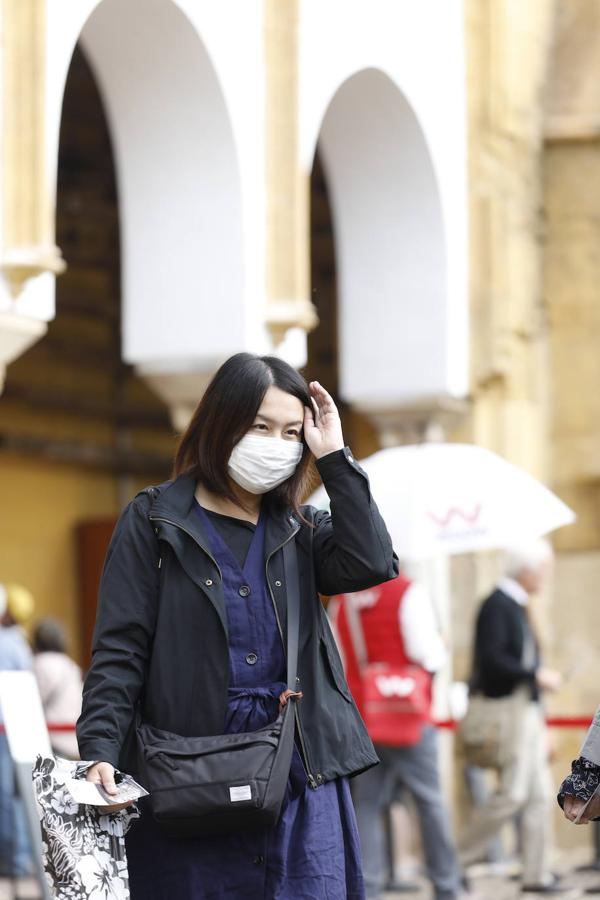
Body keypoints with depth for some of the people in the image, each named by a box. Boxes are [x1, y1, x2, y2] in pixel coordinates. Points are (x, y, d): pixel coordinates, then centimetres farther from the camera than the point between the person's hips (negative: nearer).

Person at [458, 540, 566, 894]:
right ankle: (460, 858, -2)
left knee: (540, 794, 7)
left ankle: (537, 873, 11)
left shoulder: (517, 606, 17)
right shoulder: (497, 605, -11)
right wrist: (536, 675, -20)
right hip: (508, 709, -10)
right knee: (512, 793, -12)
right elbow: (491, 659, -21)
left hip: (528, 710, 10)